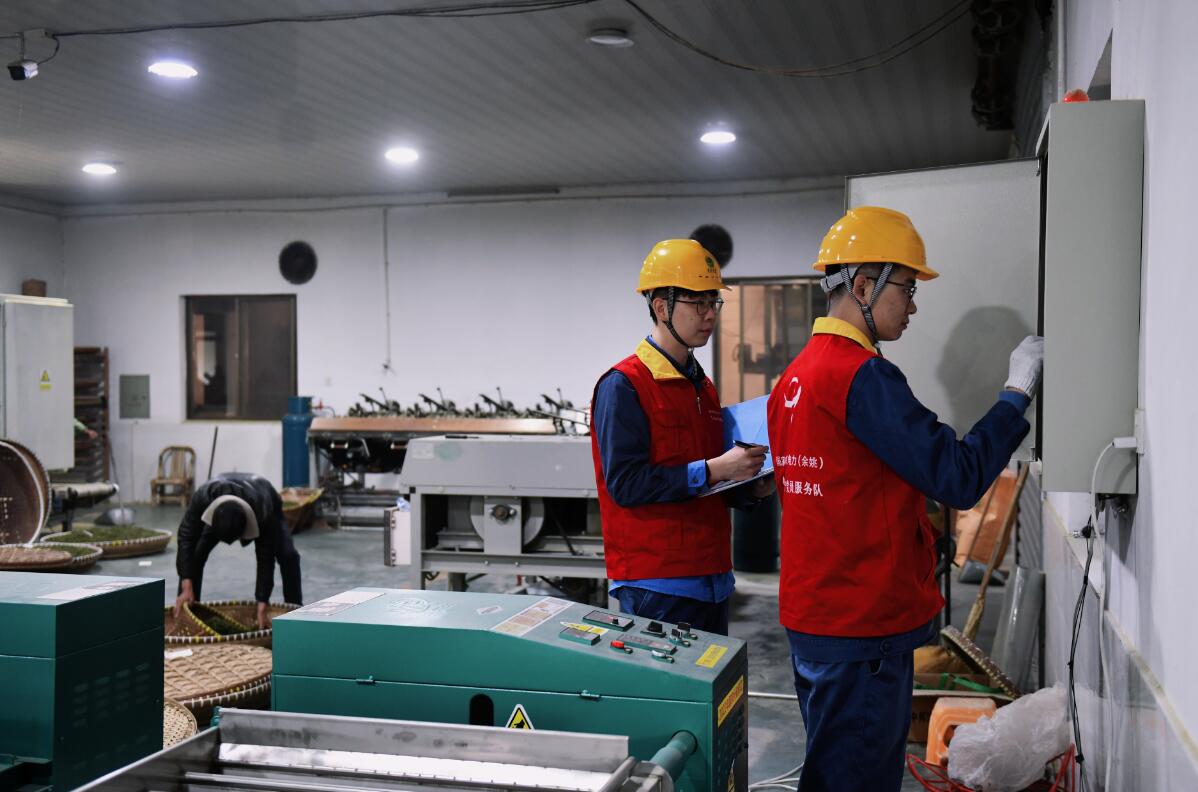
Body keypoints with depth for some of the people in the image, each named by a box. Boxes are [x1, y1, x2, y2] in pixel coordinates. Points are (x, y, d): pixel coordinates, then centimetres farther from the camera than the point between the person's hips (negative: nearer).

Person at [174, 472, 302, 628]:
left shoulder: (263, 509, -46)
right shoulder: (203, 496, -44)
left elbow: (265, 559, -39)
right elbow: (187, 537, -34)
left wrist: (262, 608, -40)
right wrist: (187, 587, -39)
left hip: (266, 503, -2)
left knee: (287, 555, -21)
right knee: (193, 553, -16)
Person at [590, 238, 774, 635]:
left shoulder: (703, 386, 16)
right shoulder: (623, 385, -10)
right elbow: (624, 483, -19)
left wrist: (749, 487, 3)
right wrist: (712, 470, -22)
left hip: (711, 580, 8)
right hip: (656, 585, -8)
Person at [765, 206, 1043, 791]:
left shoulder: (795, 376, 11)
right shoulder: (862, 375, -19)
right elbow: (958, 479, -19)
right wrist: (1017, 392, -9)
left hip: (814, 614, 10)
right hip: (862, 629, -10)